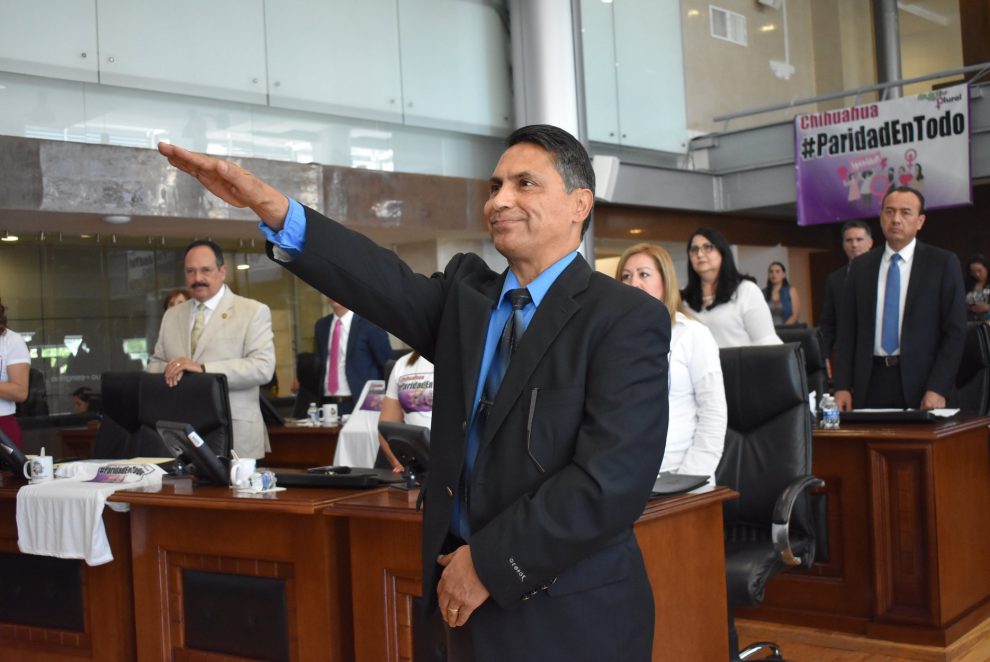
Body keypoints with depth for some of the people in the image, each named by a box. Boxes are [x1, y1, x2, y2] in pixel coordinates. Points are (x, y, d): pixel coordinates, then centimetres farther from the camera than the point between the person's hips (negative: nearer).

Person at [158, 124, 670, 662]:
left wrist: (491, 563, -16)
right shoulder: (465, 293, 8)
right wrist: (273, 208, -24)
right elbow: (389, 284, -11)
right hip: (474, 602, 5)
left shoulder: (628, 319, -11)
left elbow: (611, 480, -19)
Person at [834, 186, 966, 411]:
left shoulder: (943, 263, 1)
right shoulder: (861, 266, 9)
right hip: (871, 382, 2)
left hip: (919, 382, -2)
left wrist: (938, 389, -12)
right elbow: (847, 330, 8)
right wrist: (842, 387, -1)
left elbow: (955, 331, -3)